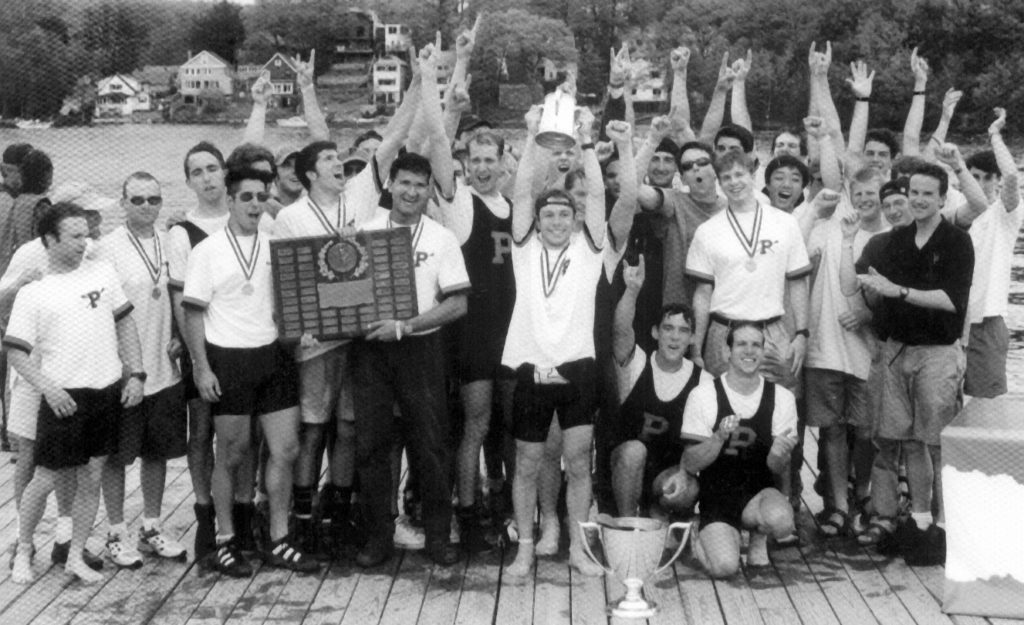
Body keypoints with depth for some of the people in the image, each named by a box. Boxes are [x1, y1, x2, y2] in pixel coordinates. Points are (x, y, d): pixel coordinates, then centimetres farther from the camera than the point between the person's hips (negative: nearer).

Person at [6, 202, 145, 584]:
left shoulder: (103, 273, 6)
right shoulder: (32, 293, -3)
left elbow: (124, 324, 11)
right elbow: (15, 352, -5)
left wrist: (135, 374, 4)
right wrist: (48, 388, -17)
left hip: (109, 392, 3)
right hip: (64, 397, -3)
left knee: (91, 480, 9)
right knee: (46, 478, 5)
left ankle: (76, 558, 21)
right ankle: (23, 551, 26)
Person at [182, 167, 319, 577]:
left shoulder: (276, 245, 9)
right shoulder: (208, 251, -3)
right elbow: (193, 313, -4)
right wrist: (202, 369, -10)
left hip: (274, 356, 4)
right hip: (230, 360, -4)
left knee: (286, 448, 3)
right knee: (233, 453, 5)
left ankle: (278, 542, 15)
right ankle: (226, 543, 19)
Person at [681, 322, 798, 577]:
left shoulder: (781, 398, 0)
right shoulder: (704, 395, -7)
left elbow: (778, 469, 1)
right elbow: (690, 465, -8)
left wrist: (780, 454, -24)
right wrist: (719, 437, -26)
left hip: (759, 492, 1)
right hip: (716, 497, -1)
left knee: (781, 521, -33)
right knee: (724, 566, -25)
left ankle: (758, 536, 4)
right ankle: (704, 540, 12)